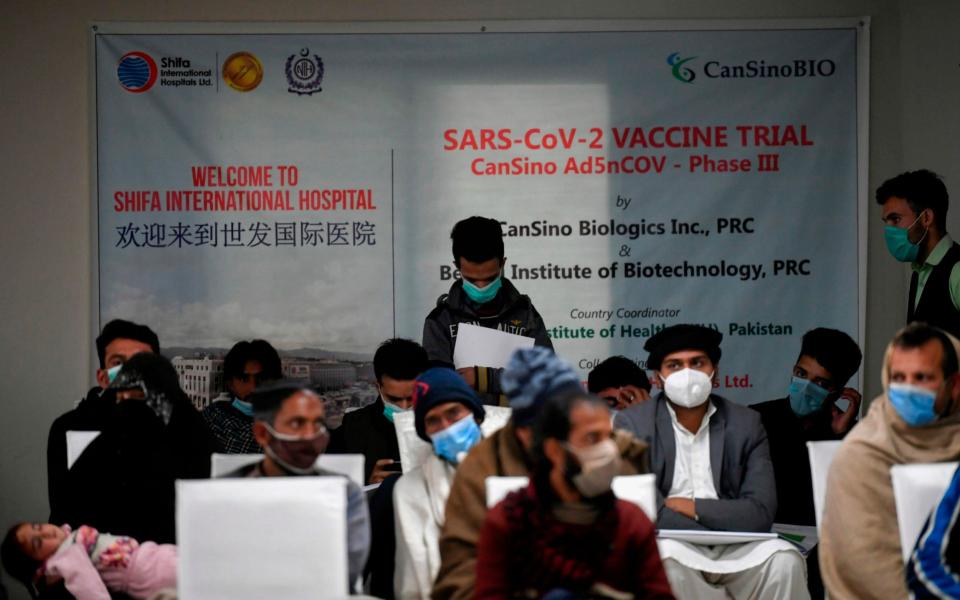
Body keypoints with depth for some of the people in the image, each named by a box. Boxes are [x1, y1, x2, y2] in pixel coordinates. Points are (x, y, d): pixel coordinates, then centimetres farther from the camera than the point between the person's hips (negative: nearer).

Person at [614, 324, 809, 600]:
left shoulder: (746, 423, 7)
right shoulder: (632, 424, 0)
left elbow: (760, 513, -3)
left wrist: (688, 507, -11)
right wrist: (724, 527, -11)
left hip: (735, 551, 2)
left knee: (783, 558, -28)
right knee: (665, 556, -35)